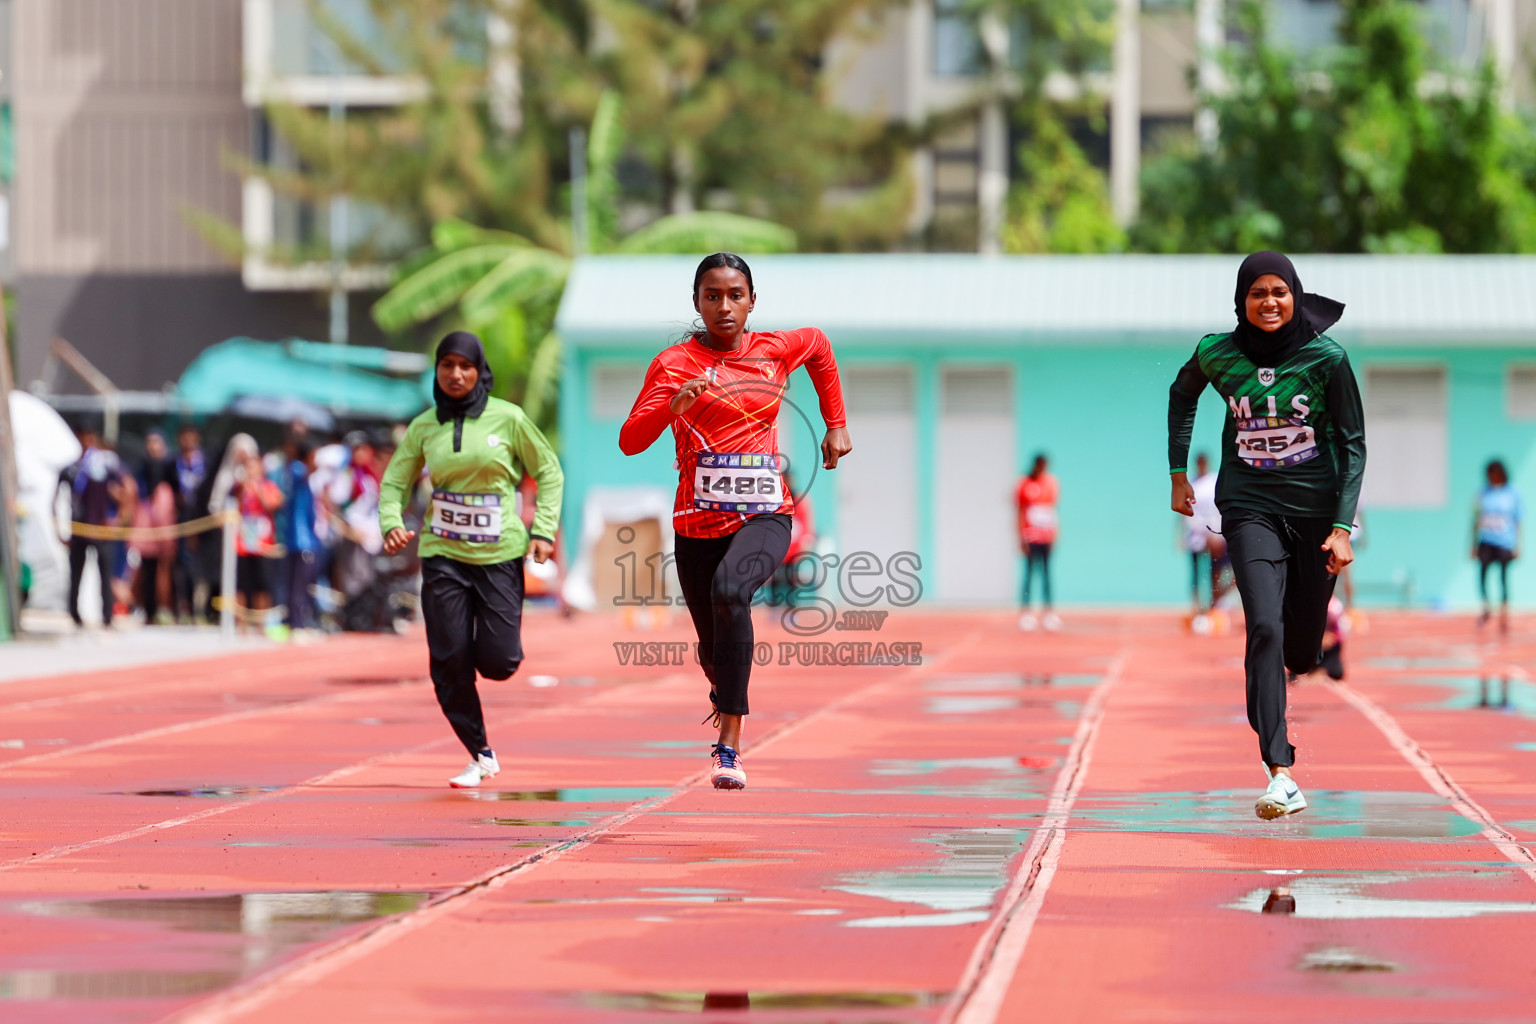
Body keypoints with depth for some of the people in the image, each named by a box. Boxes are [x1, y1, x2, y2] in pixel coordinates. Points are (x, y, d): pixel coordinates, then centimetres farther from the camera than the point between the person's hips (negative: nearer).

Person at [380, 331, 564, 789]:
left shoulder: (508, 419, -1)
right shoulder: (424, 427, 4)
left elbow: (549, 472, 7)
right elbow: (394, 482, 10)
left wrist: (543, 530, -3)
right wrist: (392, 524, -9)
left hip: (500, 554, -2)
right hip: (443, 555, 2)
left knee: (498, 662, -7)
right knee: (450, 661, -5)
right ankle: (481, 755, 10)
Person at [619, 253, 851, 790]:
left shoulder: (775, 350, 4)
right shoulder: (675, 363, -3)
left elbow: (818, 343, 29)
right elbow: (630, 441, -12)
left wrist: (836, 425, 27)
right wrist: (671, 407, -30)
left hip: (765, 516, -1)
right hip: (698, 524, 1)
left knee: (730, 589, -33)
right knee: (714, 650, 10)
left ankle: (729, 743, -32)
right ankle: (727, 699, 50)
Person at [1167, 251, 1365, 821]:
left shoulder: (1327, 359, -7)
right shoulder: (1217, 355, -3)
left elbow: (1353, 444, -3)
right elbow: (1182, 395, 20)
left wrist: (1342, 527, -10)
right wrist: (1178, 472, 17)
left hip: (1317, 510, 1)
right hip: (1251, 510, 0)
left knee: (1303, 640, 6)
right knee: (1265, 628, -18)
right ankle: (1279, 775, -24)